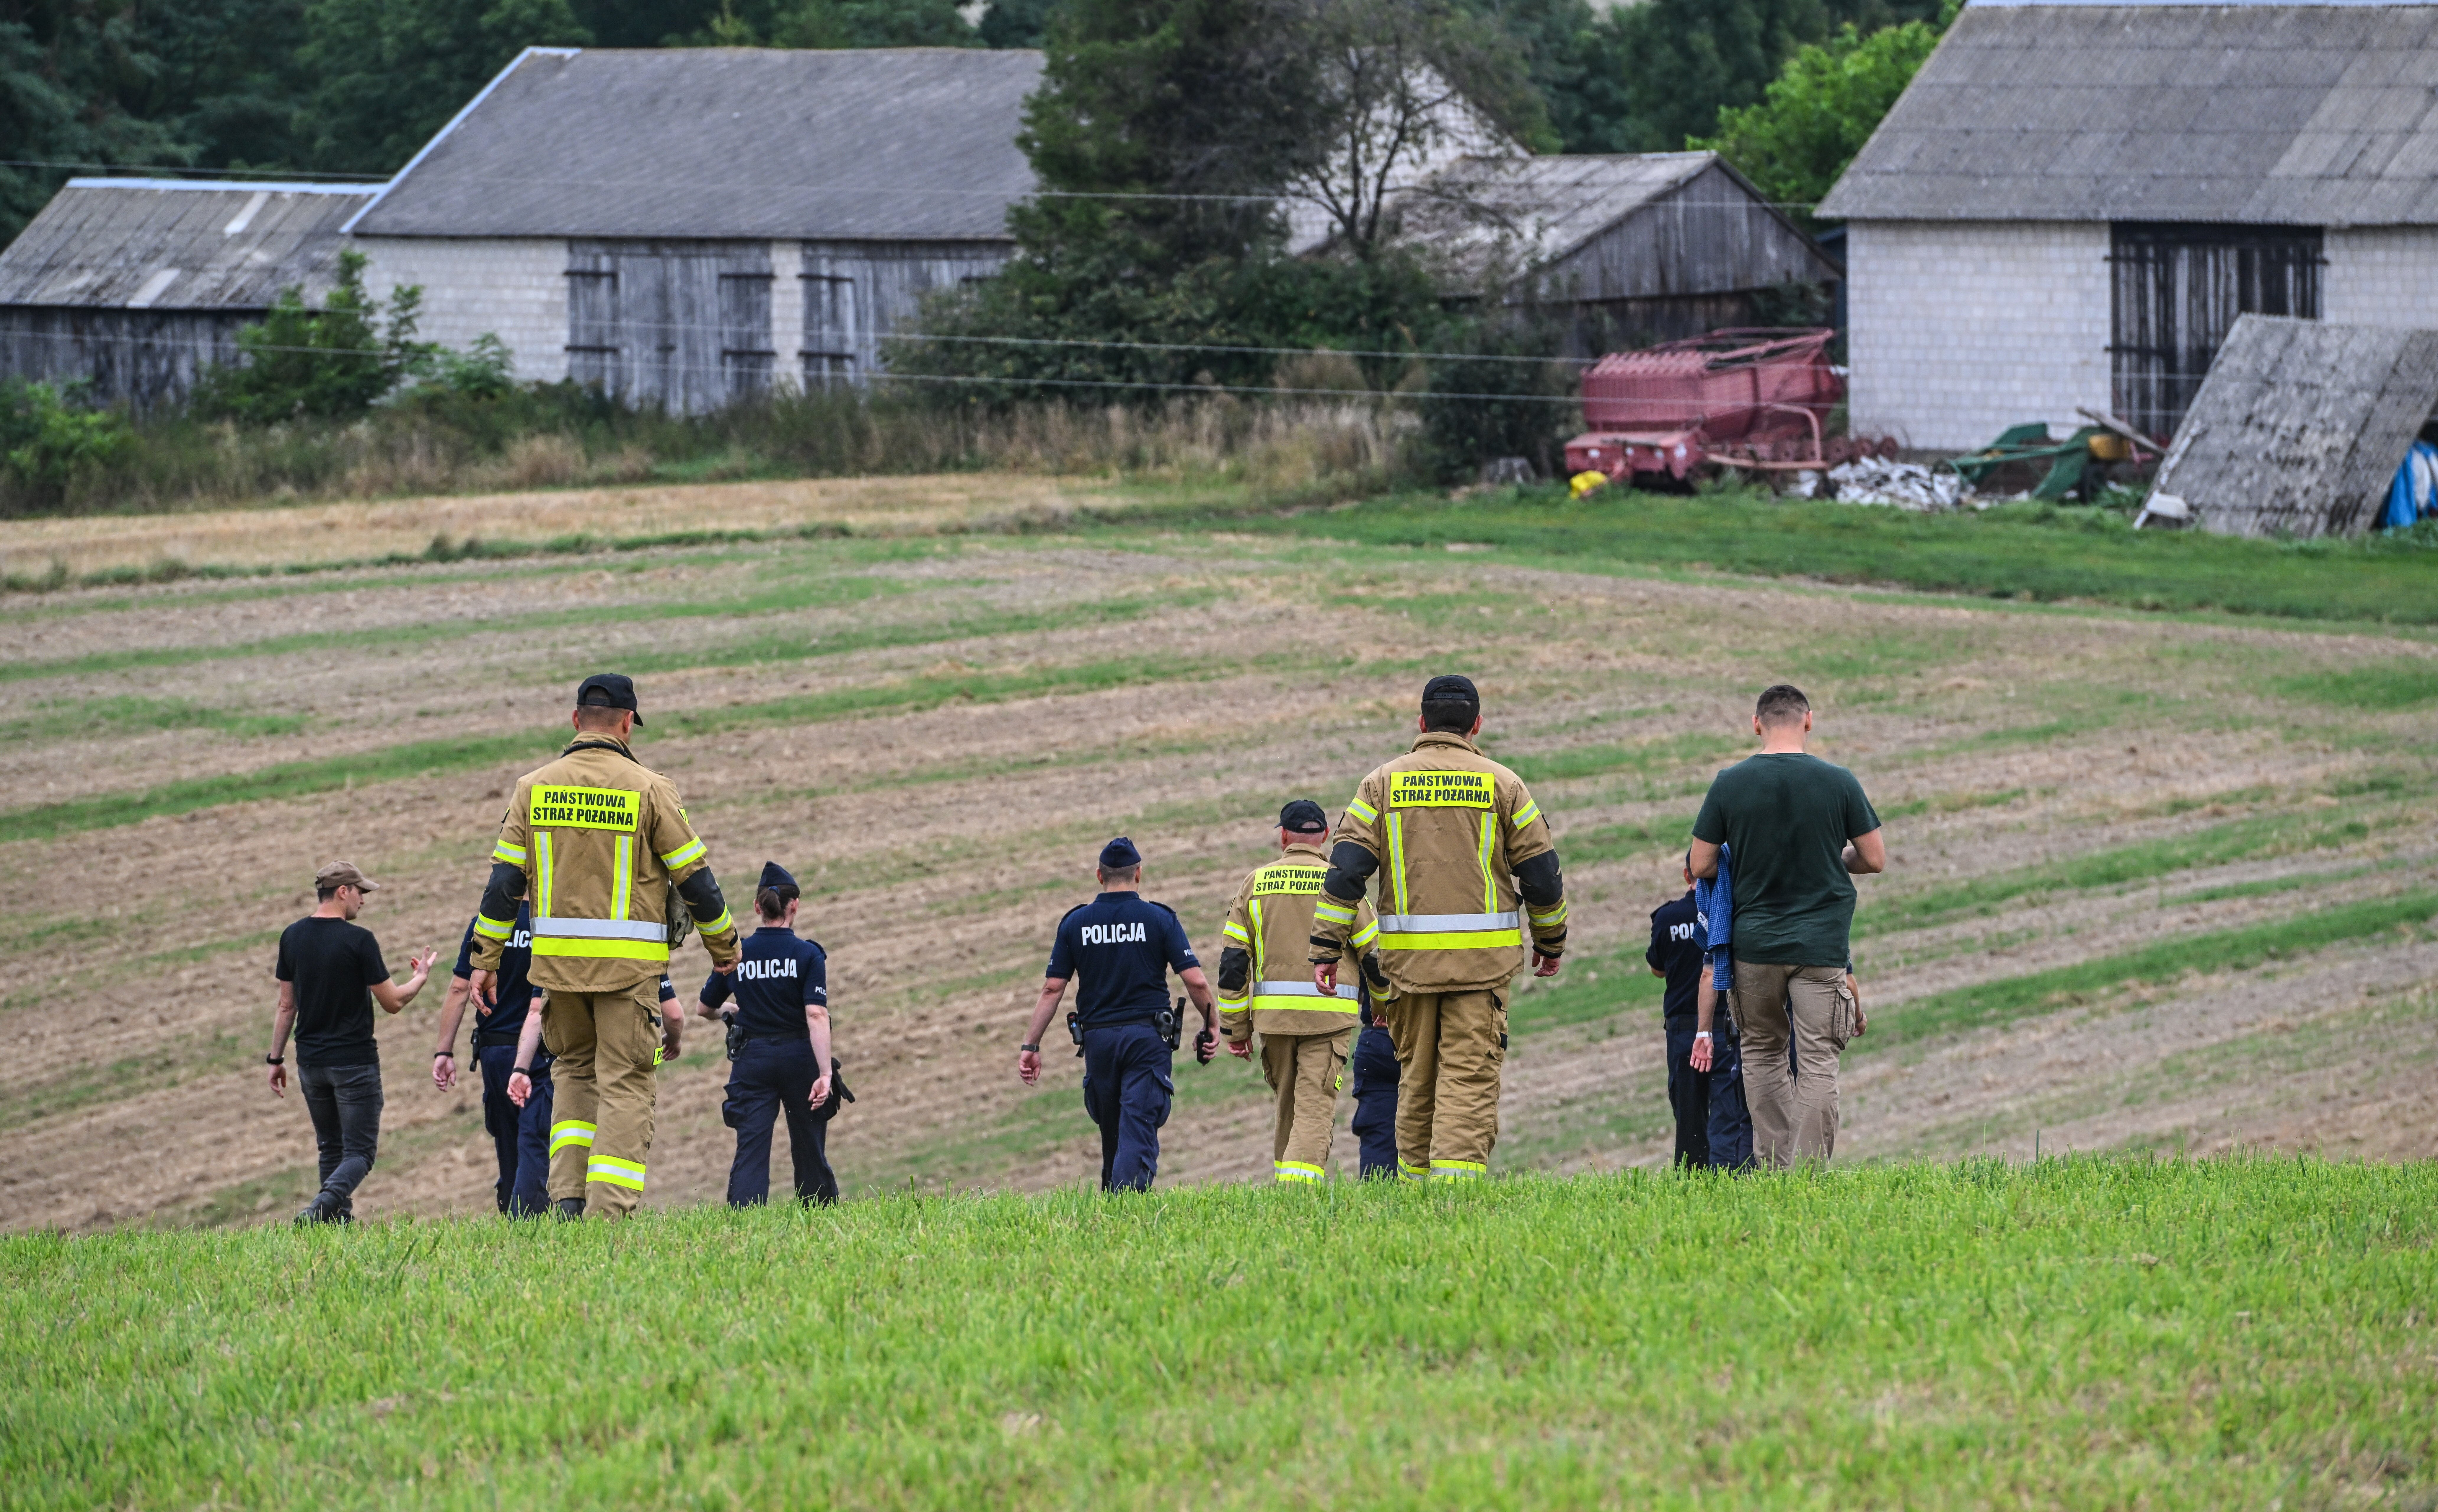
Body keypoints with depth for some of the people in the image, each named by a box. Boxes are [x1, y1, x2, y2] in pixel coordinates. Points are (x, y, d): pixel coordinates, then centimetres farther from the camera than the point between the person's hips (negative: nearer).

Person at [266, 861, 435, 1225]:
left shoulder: (292, 938, 3)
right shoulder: (359, 940, -13)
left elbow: (287, 1006, 8)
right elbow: (392, 1003, -7)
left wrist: (276, 1059, 16)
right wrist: (420, 977, 11)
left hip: (311, 1062, 5)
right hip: (355, 1063, -5)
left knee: (331, 1149, 18)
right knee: (360, 1151, -4)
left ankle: (340, 1221, 12)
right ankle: (322, 1207, -28)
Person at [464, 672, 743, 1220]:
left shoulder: (535, 788, 4)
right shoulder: (648, 789, -4)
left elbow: (504, 878, 4)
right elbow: (695, 878, -1)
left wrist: (485, 959, 10)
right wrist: (724, 949, 12)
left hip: (557, 958, 3)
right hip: (628, 965, -3)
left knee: (575, 1070, 20)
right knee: (625, 1083, 2)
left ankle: (567, 1195, 8)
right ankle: (609, 1210, -7)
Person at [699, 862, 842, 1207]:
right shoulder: (808, 955, -7)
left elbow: (707, 1008, 13)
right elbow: (816, 1015, -16)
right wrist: (824, 1073, -19)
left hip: (753, 1059, 1)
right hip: (799, 1058, -1)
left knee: (751, 1149, -6)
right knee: (810, 1149, 13)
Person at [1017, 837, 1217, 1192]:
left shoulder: (1076, 923, 5)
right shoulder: (1159, 919, -1)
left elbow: (1052, 989, 2)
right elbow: (1195, 980, -5)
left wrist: (1030, 1045, 5)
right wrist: (1212, 1026, 10)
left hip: (1098, 1038, 2)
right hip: (1147, 1037, -2)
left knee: (1112, 1133, 16)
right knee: (1138, 1131, -8)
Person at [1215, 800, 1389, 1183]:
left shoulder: (1256, 883, 6)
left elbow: (1233, 962, 4)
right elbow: (1374, 953, 2)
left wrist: (1235, 1028, 9)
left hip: (1272, 1012, 3)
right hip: (1329, 1015, -3)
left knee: (1288, 1107, 18)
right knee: (1315, 1109, -6)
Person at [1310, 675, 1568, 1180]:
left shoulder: (1384, 783, 5)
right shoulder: (1501, 785, 2)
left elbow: (1347, 868, -3)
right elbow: (1541, 873, 5)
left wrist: (1327, 949, -2)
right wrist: (1551, 943, 19)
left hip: (1409, 954, 2)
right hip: (1483, 958, -2)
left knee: (1416, 1075, 13)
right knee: (1470, 1077, -5)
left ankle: (1416, 1178, 18)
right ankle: (1455, 1179, -18)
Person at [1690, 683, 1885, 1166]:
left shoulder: (1730, 783, -3)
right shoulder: (1838, 782, -5)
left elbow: (1701, 866, 0)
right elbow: (1875, 860, 2)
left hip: (1754, 943, 1)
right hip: (1821, 943, -1)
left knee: (1762, 1052, 16)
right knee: (1817, 1063, -1)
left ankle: (1772, 1166, 13)